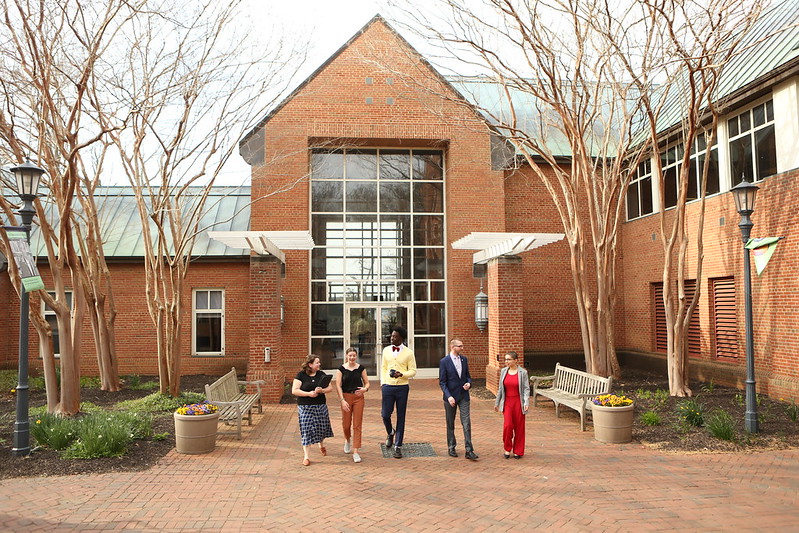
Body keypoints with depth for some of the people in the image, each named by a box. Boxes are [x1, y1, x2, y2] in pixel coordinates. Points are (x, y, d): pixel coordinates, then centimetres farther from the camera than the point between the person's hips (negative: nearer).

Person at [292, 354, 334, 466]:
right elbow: (294, 391, -10)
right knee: (306, 430, -4)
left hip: (321, 406, 3)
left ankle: (321, 445, 43)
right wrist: (308, 393, -20)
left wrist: (321, 390, -17)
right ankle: (306, 457, 3)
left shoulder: (321, 374, 6)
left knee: (321, 427, 11)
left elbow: (330, 388, 3)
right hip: (305, 407, -3)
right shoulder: (301, 375, -4)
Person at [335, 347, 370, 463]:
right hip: (346, 397, -1)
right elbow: (338, 386, -5)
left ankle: (356, 451, 2)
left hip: (358, 397, 1)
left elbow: (367, 382, 8)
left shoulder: (361, 368, 2)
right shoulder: (341, 369, -2)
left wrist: (365, 389, -15)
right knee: (346, 424, 7)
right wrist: (342, 400, -14)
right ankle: (348, 440, 40)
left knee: (357, 425, -2)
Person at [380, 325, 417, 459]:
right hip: (388, 386, 2)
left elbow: (413, 371, 0)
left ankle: (398, 446, 13)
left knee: (401, 417, 4)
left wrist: (401, 374, -17)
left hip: (402, 387, -2)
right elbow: (383, 367, 15)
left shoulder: (408, 352, -2)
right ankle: (390, 433, 33)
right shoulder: (386, 350, 7)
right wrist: (382, 382, 4)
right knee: (385, 414, 0)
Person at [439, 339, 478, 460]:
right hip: (450, 396, -3)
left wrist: (469, 383, -6)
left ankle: (469, 451, -3)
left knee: (466, 423, -4)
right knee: (450, 424, 10)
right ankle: (451, 448, 24)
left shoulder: (464, 359, 6)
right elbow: (442, 382, -9)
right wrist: (448, 396, -19)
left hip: (464, 396, 3)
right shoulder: (444, 361, -9)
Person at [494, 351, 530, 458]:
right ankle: (507, 448, 10)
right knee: (507, 425, -10)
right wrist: (497, 403, 16)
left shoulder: (523, 372, -5)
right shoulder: (503, 371, 5)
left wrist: (526, 402, -18)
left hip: (518, 402, -2)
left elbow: (526, 389, -6)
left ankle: (518, 451, 18)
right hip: (507, 402, 2)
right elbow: (500, 388, 12)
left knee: (519, 427, 4)